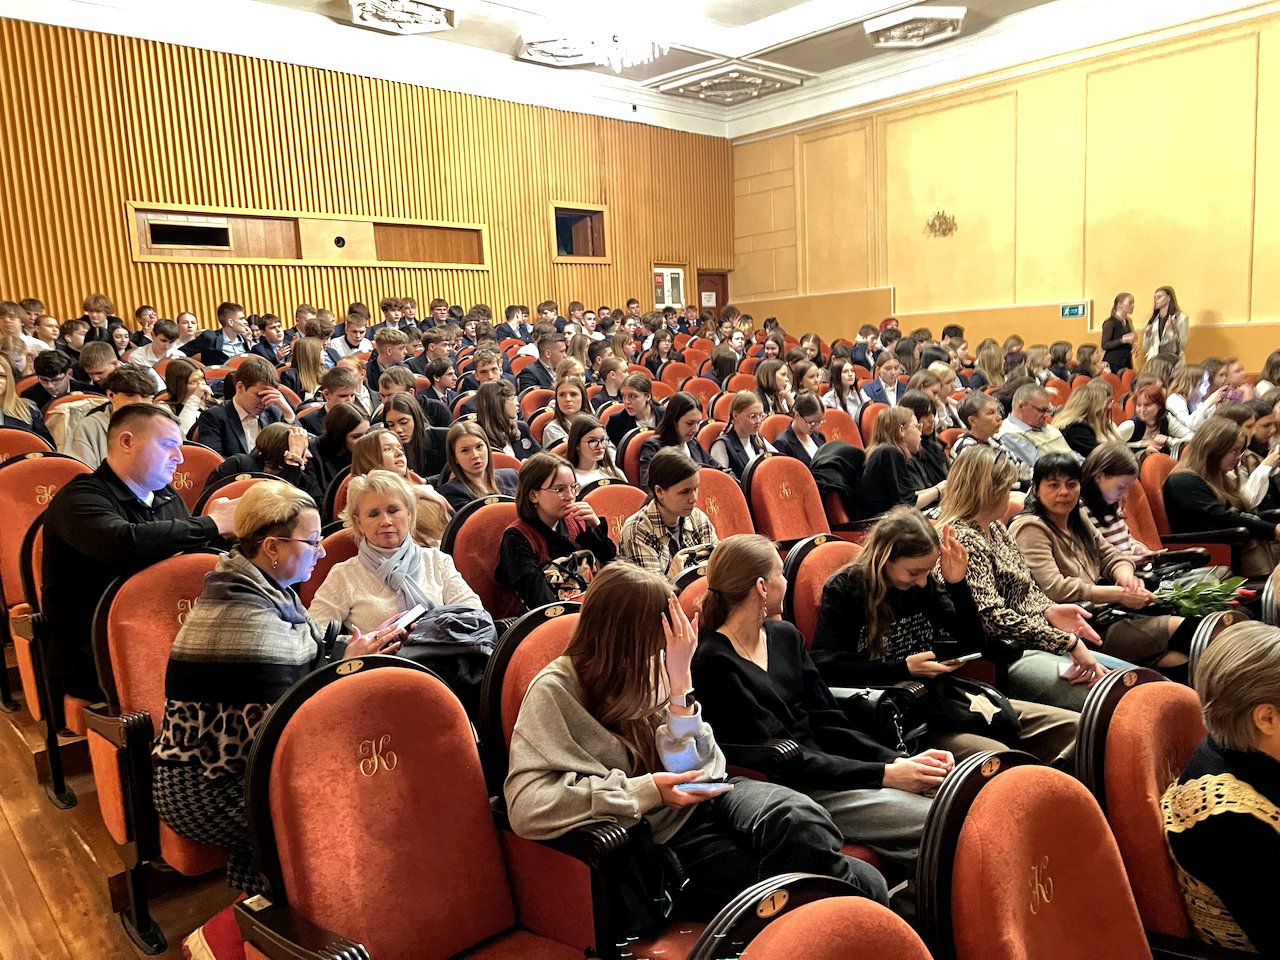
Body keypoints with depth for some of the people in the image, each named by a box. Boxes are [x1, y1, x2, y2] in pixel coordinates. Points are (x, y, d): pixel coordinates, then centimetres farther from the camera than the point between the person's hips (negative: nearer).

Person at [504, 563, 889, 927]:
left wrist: (680, 681, -13)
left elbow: (699, 769, 0)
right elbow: (526, 806, -23)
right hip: (666, 839, -5)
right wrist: (647, 790, -23)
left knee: (796, 817, -31)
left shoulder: (648, 668, 2)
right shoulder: (556, 692, -11)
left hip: (709, 800, 5)